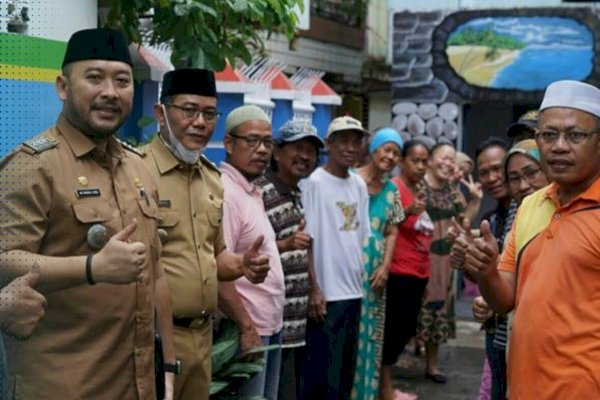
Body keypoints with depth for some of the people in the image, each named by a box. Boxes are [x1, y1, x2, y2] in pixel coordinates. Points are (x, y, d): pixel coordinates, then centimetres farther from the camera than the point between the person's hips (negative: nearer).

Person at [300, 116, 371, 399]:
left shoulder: (359, 185, 10)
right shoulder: (314, 183, -10)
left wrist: (362, 278, 10)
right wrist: (313, 290, -15)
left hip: (354, 291, 7)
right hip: (326, 293, -7)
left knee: (345, 370, 13)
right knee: (321, 372, -3)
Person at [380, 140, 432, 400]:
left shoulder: (421, 192, 15)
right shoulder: (394, 187, -10)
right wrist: (408, 211, -31)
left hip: (419, 273, 8)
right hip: (398, 272, -8)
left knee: (408, 328, 13)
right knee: (394, 328, -4)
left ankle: (380, 376, 27)